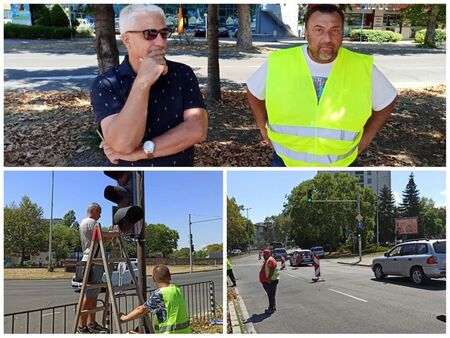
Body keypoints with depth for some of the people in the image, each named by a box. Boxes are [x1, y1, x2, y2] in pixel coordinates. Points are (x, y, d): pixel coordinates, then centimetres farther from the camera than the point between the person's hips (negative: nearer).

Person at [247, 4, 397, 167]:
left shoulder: (364, 68, -12)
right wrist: (263, 127, 4)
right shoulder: (277, 63, -13)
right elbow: (254, 92, 6)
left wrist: (366, 137, 3)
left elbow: (386, 101, 6)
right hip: (286, 162, 0)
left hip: (340, 164, 1)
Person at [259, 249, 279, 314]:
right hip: (266, 281, 11)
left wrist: (269, 279, -26)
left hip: (271, 281, -11)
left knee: (271, 295, -6)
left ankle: (271, 308, -2)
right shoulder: (267, 260, 18)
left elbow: (272, 270, -25)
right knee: (270, 295, 16)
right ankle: (273, 307, 25)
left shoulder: (271, 260, -16)